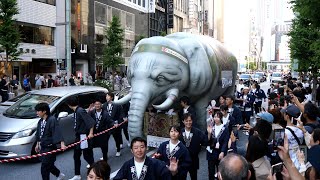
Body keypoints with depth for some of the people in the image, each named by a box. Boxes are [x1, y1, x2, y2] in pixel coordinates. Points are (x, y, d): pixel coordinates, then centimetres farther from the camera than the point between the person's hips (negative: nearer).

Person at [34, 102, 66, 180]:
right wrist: (37, 144, 23)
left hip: (50, 147, -8)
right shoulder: (40, 121, 6)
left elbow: (57, 132, -27)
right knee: (49, 165, 19)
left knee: (44, 167, -4)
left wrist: (62, 144, -34)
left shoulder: (52, 120, -19)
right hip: (43, 147, 8)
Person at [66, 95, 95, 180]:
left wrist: (91, 133, -23)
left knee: (87, 155, 2)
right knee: (76, 156, 15)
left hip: (84, 136, -10)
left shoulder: (80, 111, -21)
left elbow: (91, 121, -26)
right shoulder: (76, 111, 6)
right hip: (78, 136, 10)